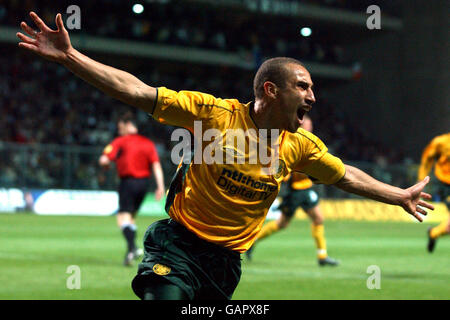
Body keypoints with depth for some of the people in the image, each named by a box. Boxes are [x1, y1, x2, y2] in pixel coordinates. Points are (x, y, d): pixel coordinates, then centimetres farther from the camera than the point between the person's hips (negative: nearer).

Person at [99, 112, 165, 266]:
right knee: (131, 216, 19)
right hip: (143, 182, 6)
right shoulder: (148, 143, 11)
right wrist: (160, 186, -2)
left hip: (128, 182, -6)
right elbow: (156, 166, 2)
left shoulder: (120, 142, -3)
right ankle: (130, 252, 15)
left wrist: (106, 165, 11)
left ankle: (132, 247, -33)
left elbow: (104, 160, -12)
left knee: (123, 217, -10)